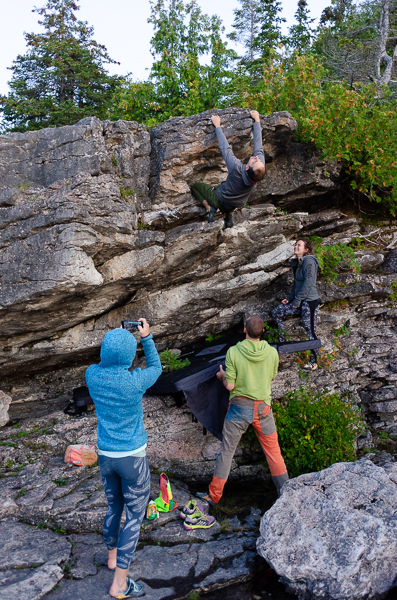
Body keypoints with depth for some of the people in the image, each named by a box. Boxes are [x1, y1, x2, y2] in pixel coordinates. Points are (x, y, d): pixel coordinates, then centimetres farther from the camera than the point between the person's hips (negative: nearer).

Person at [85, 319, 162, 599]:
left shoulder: (92, 375, -13)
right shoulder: (135, 382, -26)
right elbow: (156, 369, -2)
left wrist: (117, 337, 11)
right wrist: (146, 337, 2)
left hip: (106, 455, 5)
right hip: (133, 457, -5)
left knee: (114, 506, 27)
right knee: (135, 516, 9)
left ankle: (112, 554, 47)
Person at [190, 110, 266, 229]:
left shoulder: (237, 168, -41)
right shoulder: (259, 168, -29)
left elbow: (225, 148, -29)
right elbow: (259, 147, -17)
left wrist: (217, 126, -18)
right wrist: (257, 120, -7)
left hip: (219, 200, -5)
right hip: (236, 205, 5)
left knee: (194, 186, 11)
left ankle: (209, 207, -8)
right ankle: (228, 214, 14)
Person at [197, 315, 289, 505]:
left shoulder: (233, 352, -14)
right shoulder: (272, 352, -7)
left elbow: (230, 385, -12)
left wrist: (222, 375, 9)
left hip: (240, 407, -2)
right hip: (263, 407, 2)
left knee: (227, 451, 10)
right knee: (273, 450, 16)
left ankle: (214, 495, 21)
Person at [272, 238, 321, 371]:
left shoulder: (309, 261, -13)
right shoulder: (297, 263, 15)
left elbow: (308, 283, -20)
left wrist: (297, 300, -16)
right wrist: (290, 299, 14)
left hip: (309, 301, -10)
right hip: (299, 301, 10)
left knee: (310, 332, -6)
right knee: (276, 312, 6)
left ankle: (313, 362, 4)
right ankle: (282, 342, 14)